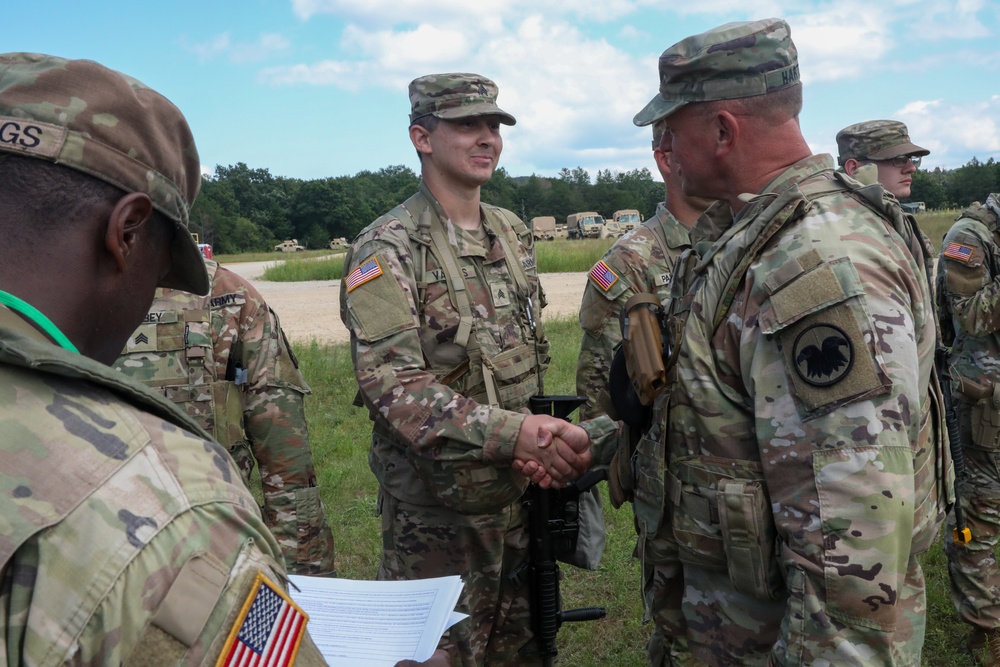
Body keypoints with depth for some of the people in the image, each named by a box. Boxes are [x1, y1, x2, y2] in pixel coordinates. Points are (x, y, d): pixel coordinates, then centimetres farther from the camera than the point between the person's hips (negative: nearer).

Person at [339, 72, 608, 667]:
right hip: (436, 511, -6)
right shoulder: (387, 250, -15)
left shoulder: (514, 233, 7)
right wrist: (511, 432, -32)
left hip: (519, 493, 6)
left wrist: (546, 445, 2)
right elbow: (393, 384, -23)